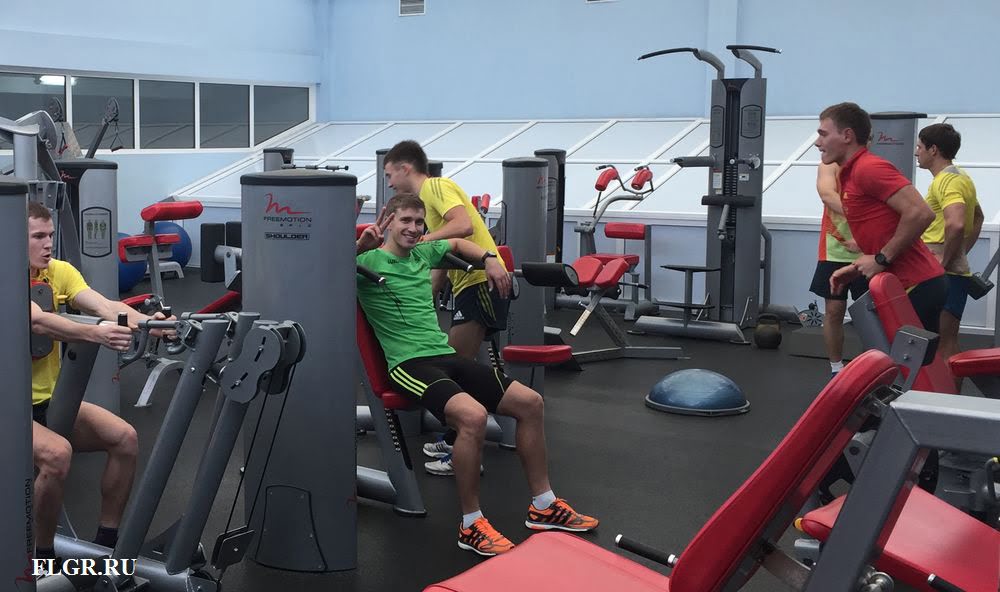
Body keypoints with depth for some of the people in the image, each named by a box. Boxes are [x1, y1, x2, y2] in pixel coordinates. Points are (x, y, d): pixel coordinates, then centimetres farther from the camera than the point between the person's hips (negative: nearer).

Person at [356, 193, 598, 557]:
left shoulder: (423, 252, 17)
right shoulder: (368, 262, -4)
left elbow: (458, 243, 38)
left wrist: (488, 259, 22)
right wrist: (361, 246, -35)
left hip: (445, 355, 8)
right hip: (409, 364, -8)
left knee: (531, 403, -1)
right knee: (473, 415, -34)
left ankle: (543, 506, 13)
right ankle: (471, 525, -18)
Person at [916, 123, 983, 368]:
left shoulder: (947, 181, -16)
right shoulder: (959, 177, 17)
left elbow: (956, 224, -33)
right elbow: (978, 217, 32)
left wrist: (944, 260, -20)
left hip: (944, 275, -10)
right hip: (954, 272, 10)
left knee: (944, 344, -8)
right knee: (946, 342, 15)